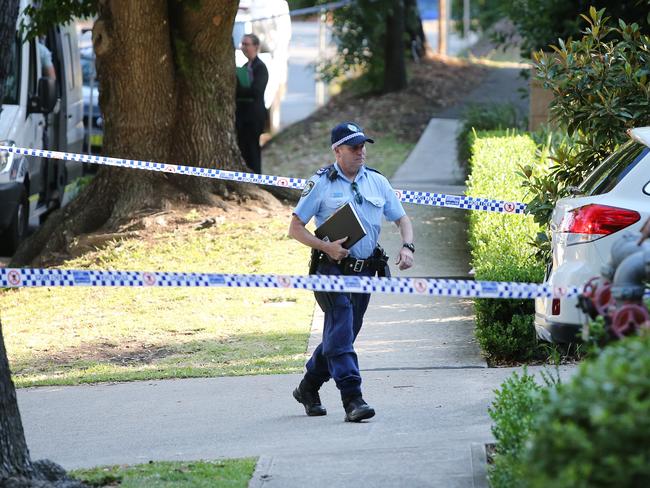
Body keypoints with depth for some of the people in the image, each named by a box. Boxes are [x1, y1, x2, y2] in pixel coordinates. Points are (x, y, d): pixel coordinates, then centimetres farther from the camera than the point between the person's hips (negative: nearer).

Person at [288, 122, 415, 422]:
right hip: (332, 269, -5)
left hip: (364, 271, 5)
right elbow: (295, 228, -3)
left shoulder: (377, 181, 10)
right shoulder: (321, 183, -3)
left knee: (341, 334, 13)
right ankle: (352, 399, -20)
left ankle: (308, 389, 31)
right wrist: (326, 247, -18)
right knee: (341, 333, -16)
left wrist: (407, 247, -5)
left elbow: (401, 219, 16)